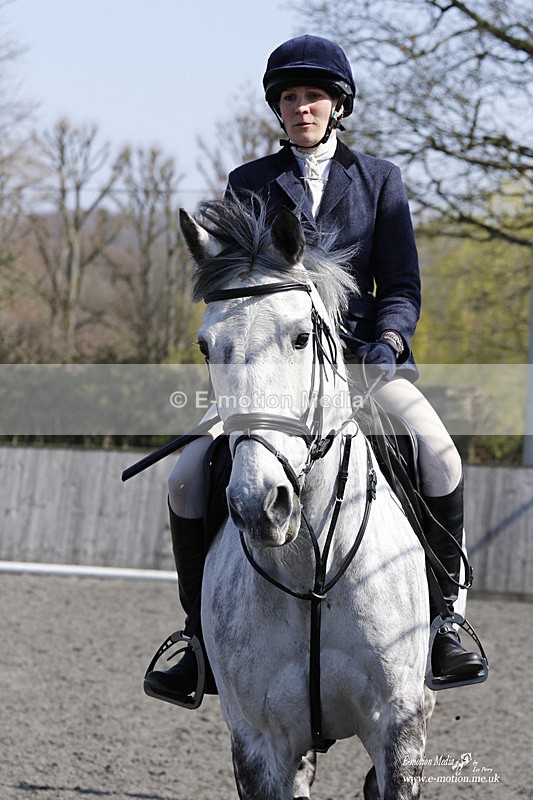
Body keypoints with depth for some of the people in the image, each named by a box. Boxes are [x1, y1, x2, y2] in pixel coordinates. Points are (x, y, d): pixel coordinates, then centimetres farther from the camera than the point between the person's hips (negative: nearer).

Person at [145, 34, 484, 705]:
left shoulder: (379, 180, 11)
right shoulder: (249, 184, 12)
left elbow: (401, 285, 6)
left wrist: (387, 340, -15)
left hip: (364, 350, -1)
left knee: (438, 455, -29)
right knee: (188, 479, -18)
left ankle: (444, 616, -12)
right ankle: (204, 638, -2)